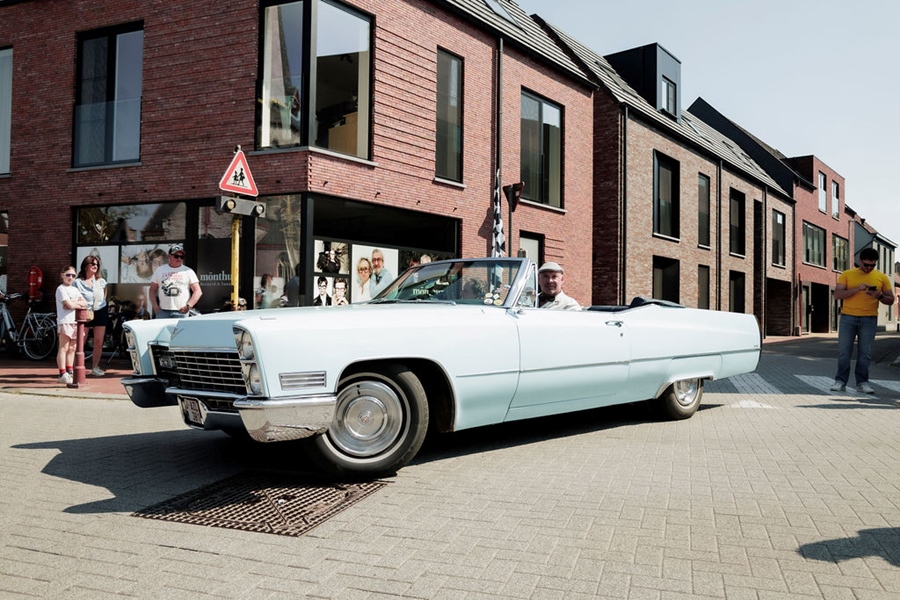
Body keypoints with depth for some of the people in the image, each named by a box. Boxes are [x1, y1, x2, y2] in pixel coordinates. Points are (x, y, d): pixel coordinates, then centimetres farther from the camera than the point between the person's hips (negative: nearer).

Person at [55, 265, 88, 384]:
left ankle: (70, 372, 15)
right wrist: (79, 304, 2)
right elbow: (70, 304, -15)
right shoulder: (61, 289, -4)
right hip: (64, 321, -7)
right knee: (64, 348, -7)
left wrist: (73, 303, -10)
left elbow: (85, 303, 6)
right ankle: (62, 374, -7)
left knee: (72, 348, 10)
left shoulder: (75, 289, 18)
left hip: (75, 321, 7)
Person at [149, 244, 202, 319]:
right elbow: (152, 290, 16)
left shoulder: (188, 271, 6)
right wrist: (155, 306, 2)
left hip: (181, 312, -2)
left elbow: (198, 291, 2)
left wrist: (188, 306, -10)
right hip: (162, 312, 2)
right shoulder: (159, 270, 13)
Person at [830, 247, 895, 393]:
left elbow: (890, 300, 10)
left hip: (869, 319, 1)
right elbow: (837, 295, -5)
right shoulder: (847, 274, 3)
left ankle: (862, 383, 6)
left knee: (865, 353, 0)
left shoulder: (882, 277, 8)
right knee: (843, 351, -2)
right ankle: (840, 381, 3)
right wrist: (857, 289, -18)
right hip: (848, 317, -1)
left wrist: (879, 296, -12)